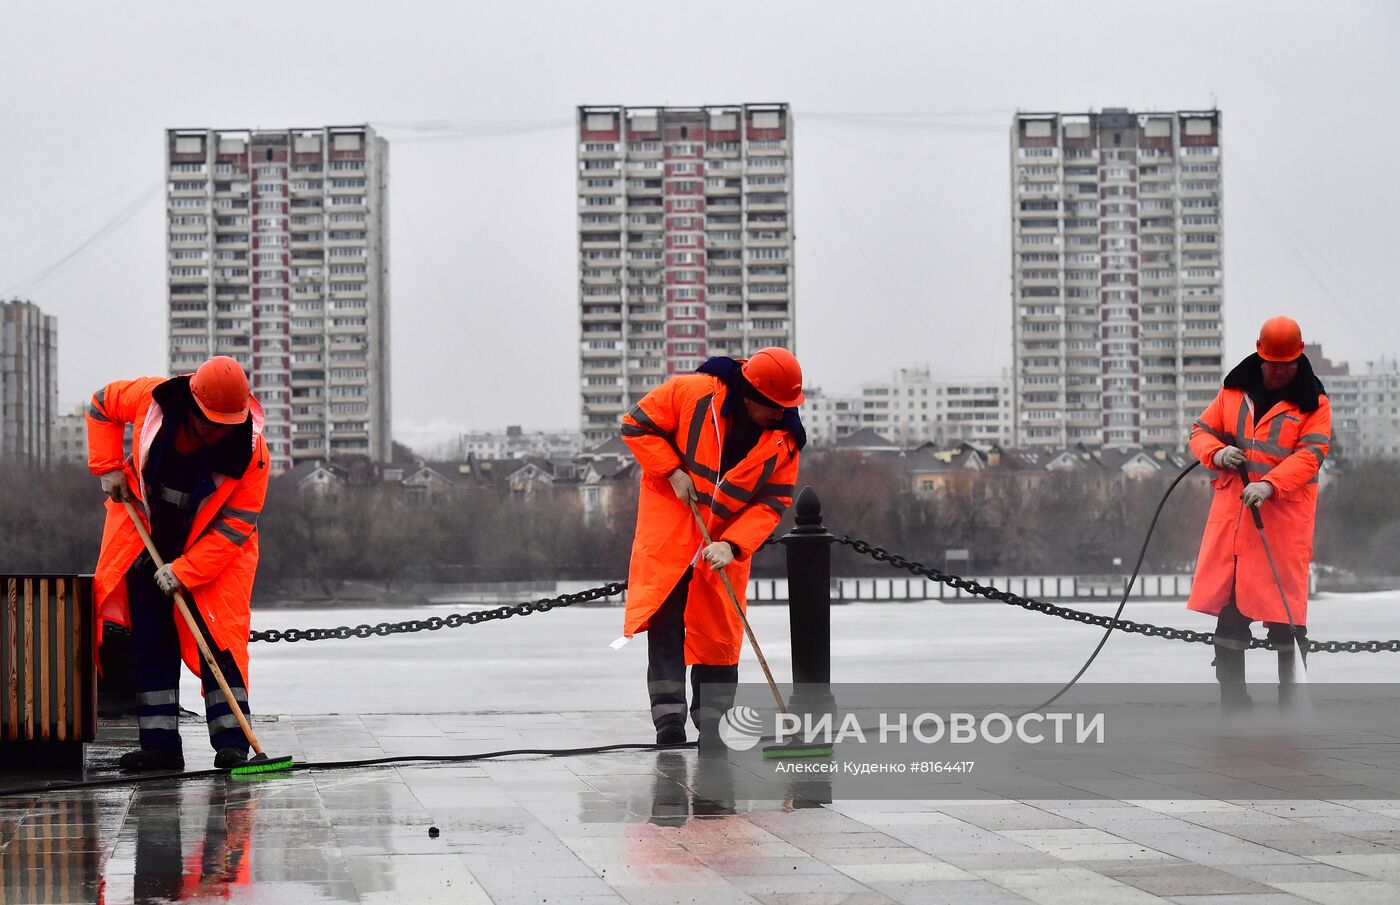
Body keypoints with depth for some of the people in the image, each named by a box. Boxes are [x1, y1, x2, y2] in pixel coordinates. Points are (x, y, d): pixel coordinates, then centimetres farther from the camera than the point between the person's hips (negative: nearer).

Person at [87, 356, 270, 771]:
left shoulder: (250, 449, -25)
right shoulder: (150, 398, -20)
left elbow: (234, 526, -22)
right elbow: (101, 405, 3)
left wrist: (183, 571, -27)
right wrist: (107, 467, -6)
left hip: (214, 548, -3)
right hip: (147, 541, 3)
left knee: (219, 640, -12)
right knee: (151, 643, 2)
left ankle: (231, 742, -8)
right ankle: (160, 744, 6)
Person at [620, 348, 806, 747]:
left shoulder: (784, 438, -6)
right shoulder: (692, 392, -16)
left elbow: (772, 502, -6)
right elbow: (637, 425, -5)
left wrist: (732, 545, -20)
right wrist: (673, 471, -15)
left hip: (727, 538, 3)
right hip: (669, 524, -3)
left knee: (720, 631, 4)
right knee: (664, 616, -11)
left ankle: (709, 723, 14)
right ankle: (668, 713, -11)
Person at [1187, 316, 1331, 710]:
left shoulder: (1313, 402, 0)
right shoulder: (1234, 390, 11)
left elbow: (1310, 454, -10)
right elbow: (1202, 430, 16)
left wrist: (1270, 484, -25)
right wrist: (1216, 453, -8)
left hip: (1284, 512, -3)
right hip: (1232, 507, 3)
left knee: (1283, 605, -6)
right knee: (1228, 602, 3)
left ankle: (1290, 689, 1)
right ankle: (1232, 689, 12)